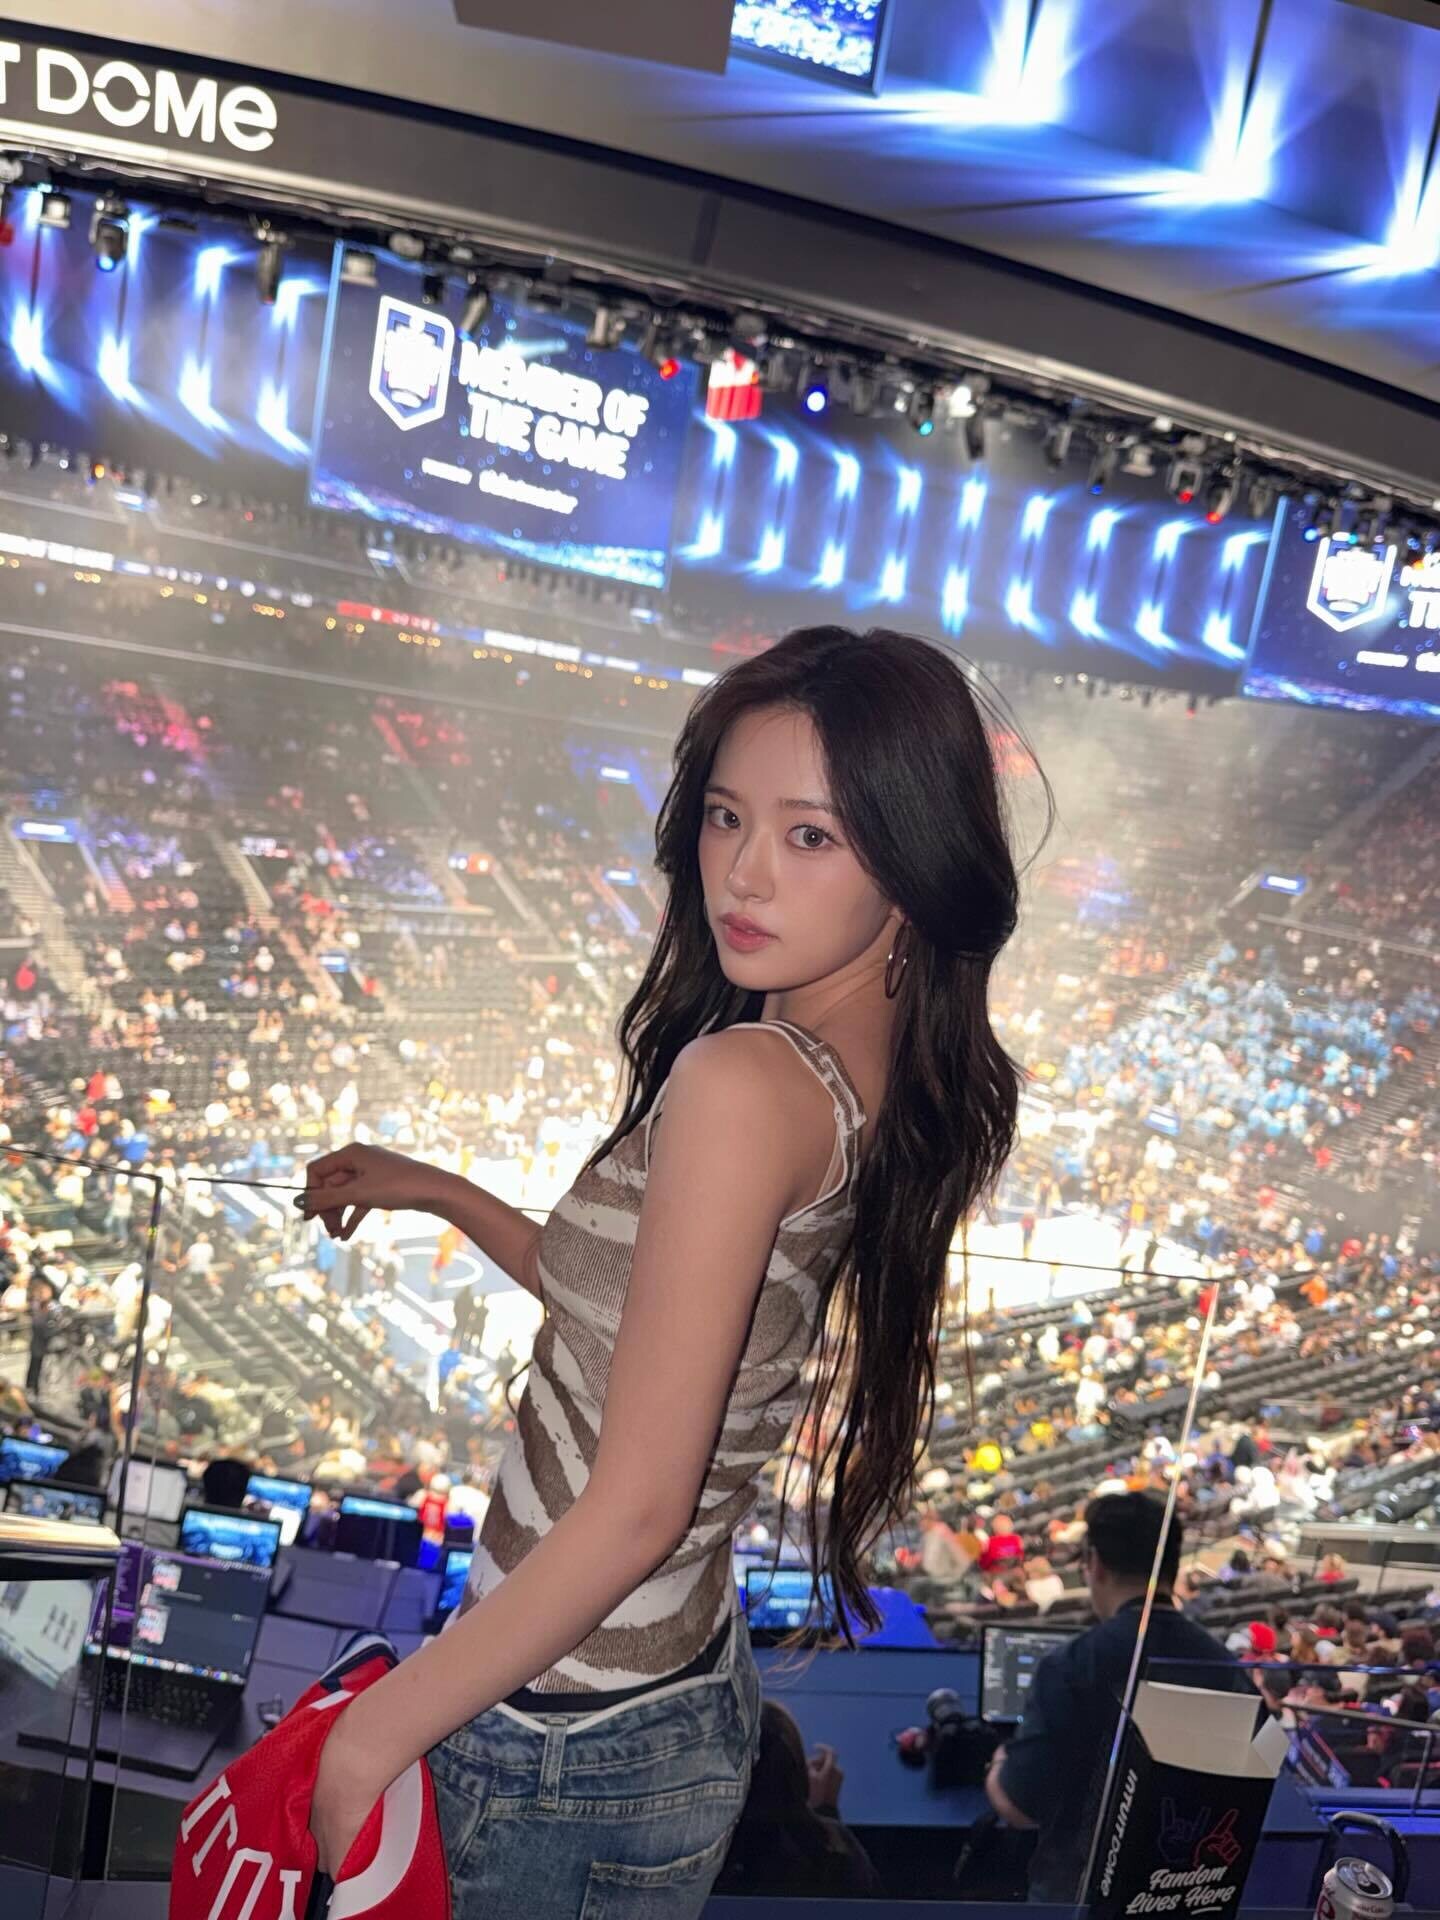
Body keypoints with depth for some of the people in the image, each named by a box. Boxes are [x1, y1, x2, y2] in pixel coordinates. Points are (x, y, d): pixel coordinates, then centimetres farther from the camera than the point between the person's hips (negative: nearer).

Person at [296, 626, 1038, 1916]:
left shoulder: (741, 1080, -28)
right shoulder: (896, 1092, -1)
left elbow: (635, 1508, -26)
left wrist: (366, 1743, -17)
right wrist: (439, 1192, 14)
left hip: (555, 1746, -7)